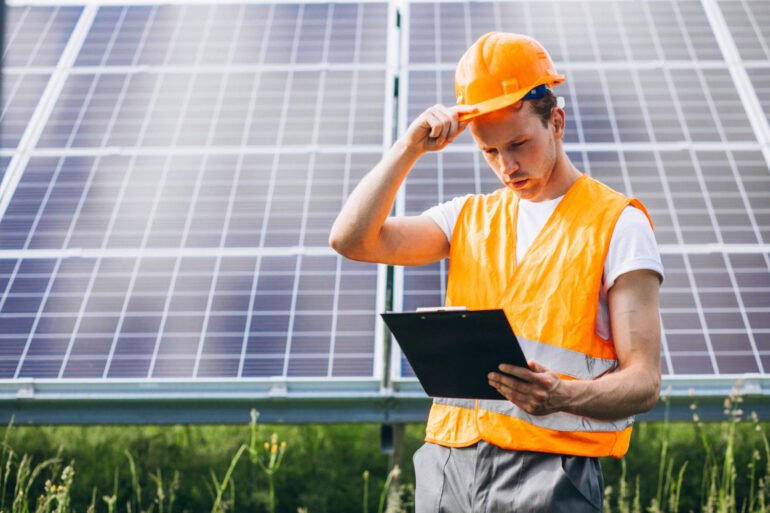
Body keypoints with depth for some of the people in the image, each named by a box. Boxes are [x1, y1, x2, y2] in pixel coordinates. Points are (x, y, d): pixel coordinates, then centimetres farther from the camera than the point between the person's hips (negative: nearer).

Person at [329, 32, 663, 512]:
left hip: (549, 470, -4)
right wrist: (411, 147, 0)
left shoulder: (616, 222, 1)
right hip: (448, 463, 4)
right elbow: (352, 239, 4)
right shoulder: (471, 218, 16)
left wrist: (561, 396, -24)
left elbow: (644, 382, -4)